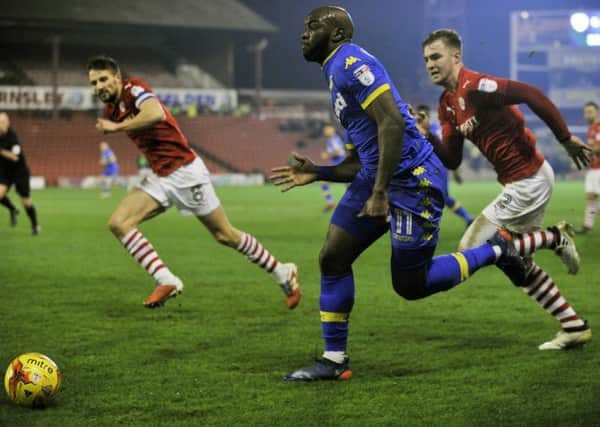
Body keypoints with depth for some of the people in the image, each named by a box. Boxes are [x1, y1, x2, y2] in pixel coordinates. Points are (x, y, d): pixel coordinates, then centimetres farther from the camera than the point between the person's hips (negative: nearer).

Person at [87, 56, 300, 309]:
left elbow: (156, 114, -37)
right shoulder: (111, 110, 9)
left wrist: (117, 126, -28)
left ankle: (283, 273, 20)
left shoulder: (133, 89, -16)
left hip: (185, 172, -8)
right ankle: (166, 281, -13)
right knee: (118, 223, -11)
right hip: (160, 178, 8)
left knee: (225, 235, 2)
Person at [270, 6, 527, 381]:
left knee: (410, 286, -2)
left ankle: (493, 252, 17)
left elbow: (392, 122, -23)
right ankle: (335, 360, 10)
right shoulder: (337, 73, 21)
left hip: (412, 179, -10)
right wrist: (317, 173, 11)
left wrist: (380, 192, -24)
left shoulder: (350, 62, -11)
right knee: (333, 258, 3)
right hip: (376, 176, 10)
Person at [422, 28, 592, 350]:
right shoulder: (447, 104, 10)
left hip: (528, 182, -10)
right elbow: (452, 160, 10)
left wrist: (566, 139, -21)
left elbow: (532, 95, -24)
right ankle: (574, 327, 23)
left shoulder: (474, 87, -18)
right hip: (526, 181, 10)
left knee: (469, 250, -9)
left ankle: (555, 238, -3)